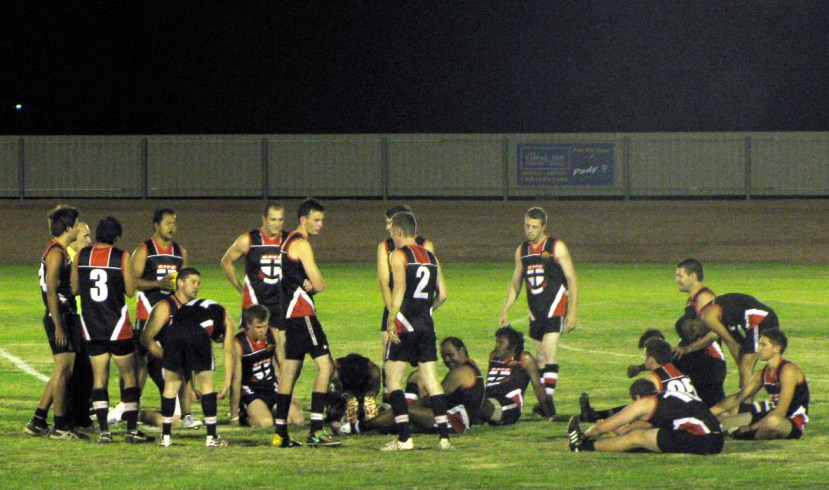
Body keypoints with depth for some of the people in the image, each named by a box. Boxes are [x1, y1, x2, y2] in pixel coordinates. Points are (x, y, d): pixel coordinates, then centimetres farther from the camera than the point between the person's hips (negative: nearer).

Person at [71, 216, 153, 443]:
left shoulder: (81, 256, -1)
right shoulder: (122, 257, -10)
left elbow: (74, 289, 7)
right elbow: (130, 291, -5)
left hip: (91, 326, 3)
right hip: (117, 326, -3)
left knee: (99, 377, 8)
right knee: (128, 376, 6)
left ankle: (103, 431, 2)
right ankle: (132, 430, 5)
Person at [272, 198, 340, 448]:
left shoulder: (291, 241, 20)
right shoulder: (302, 244, -12)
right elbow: (319, 285, -13)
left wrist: (307, 284, -6)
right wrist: (312, 285, 7)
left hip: (291, 313, 10)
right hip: (302, 312, -10)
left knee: (290, 370, 12)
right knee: (325, 365, -13)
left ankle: (280, 433, 13)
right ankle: (316, 430, -18)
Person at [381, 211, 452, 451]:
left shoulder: (399, 254, -4)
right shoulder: (430, 257, 15)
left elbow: (399, 287, -18)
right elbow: (442, 294, 13)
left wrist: (391, 320, -19)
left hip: (404, 325, -6)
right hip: (426, 324, 6)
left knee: (393, 379, 0)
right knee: (431, 380, 7)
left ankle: (404, 437, -8)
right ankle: (444, 436, 2)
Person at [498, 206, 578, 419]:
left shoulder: (557, 248, -4)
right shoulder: (522, 251, 11)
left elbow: (572, 280, -4)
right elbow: (515, 283, 21)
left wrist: (572, 312, -10)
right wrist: (505, 311, 14)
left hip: (554, 308, -6)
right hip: (535, 311, 6)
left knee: (548, 353, -17)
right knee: (540, 356, 7)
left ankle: (549, 396, -20)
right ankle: (544, 401, 11)